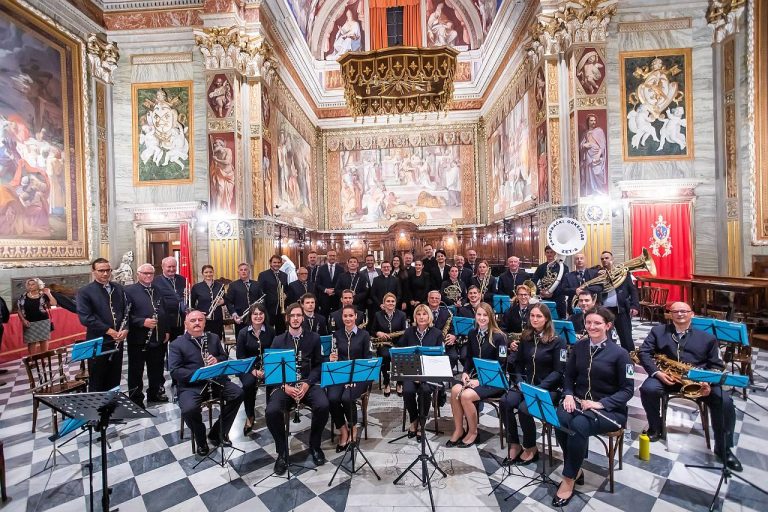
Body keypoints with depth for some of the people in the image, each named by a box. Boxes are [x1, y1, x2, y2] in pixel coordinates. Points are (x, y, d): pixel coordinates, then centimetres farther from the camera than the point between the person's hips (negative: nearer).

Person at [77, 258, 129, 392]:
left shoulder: (118, 288, 7)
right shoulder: (85, 292, -6)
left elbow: (126, 311, 8)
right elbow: (85, 317, -14)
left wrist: (125, 329, -8)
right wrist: (109, 331, -17)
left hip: (117, 341, 4)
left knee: (115, 380, 15)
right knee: (97, 382, 9)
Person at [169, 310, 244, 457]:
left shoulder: (214, 338, 14)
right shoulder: (176, 344, 2)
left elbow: (225, 357, 17)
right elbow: (174, 371, -8)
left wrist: (217, 360, -8)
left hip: (216, 380, 3)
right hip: (191, 385, -3)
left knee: (238, 394, -16)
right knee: (189, 409, -31)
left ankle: (218, 433, 5)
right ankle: (201, 440, 3)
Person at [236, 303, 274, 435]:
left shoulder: (271, 331, -3)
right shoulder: (243, 333, -4)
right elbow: (240, 356, -4)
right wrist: (253, 370, -17)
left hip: (267, 366, 0)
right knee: (248, 384, -30)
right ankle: (250, 416, -5)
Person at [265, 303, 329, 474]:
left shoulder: (314, 338, 5)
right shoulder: (278, 340, 6)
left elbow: (318, 365, 4)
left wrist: (307, 383, -12)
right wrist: (284, 386, -13)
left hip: (309, 383, 0)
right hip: (284, 384, 1)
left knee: (323, 406, -28)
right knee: (272, 411, -27)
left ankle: (315, 446, 2)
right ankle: (282, 452, 0)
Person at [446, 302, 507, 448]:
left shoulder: (499, 337, -12)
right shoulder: (472, 333, 6)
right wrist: (465, 373, -5)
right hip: (475, 375, 6)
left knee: (466, 395, -27)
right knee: (455, 390, -21)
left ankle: (473, 432, -1)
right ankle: (458, 429, -2)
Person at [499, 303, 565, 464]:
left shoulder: (558, 341, -6)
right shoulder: (525, 338, 7)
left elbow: (559, 371, -9)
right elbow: (518, 363, 11)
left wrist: (539, 388, -19)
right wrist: (520, 382, -7)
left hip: (548, 388, -4)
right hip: (526, 384, 4)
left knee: (524, 408, -28)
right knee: (504, 402, -23)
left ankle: (531, 448, -1)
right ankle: (514, 445, -5)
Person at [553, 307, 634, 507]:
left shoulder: (619, 353, -7)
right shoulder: (578, 347, 5)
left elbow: (628, 389, -6)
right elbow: (569, 376, 11)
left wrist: (601, 403, -19)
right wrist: (568, 395, -9)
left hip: (609, 409, -3)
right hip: (578, 401, 4)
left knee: (579, 425, -33)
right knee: (559, 420, -29)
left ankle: (569, 478, -14)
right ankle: (576, 469, -5)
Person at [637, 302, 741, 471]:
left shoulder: (707, 337, 13)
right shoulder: (658, 331, 10)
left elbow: (716, 365, 9)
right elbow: (643, 352, 1)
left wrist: (709, 383, -11)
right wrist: (656, 372, -14)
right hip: (665, 376, -1)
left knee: (724, 401, -23)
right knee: (648, 389, -30)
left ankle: (723, 448, 1)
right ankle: (655, 428, -2)